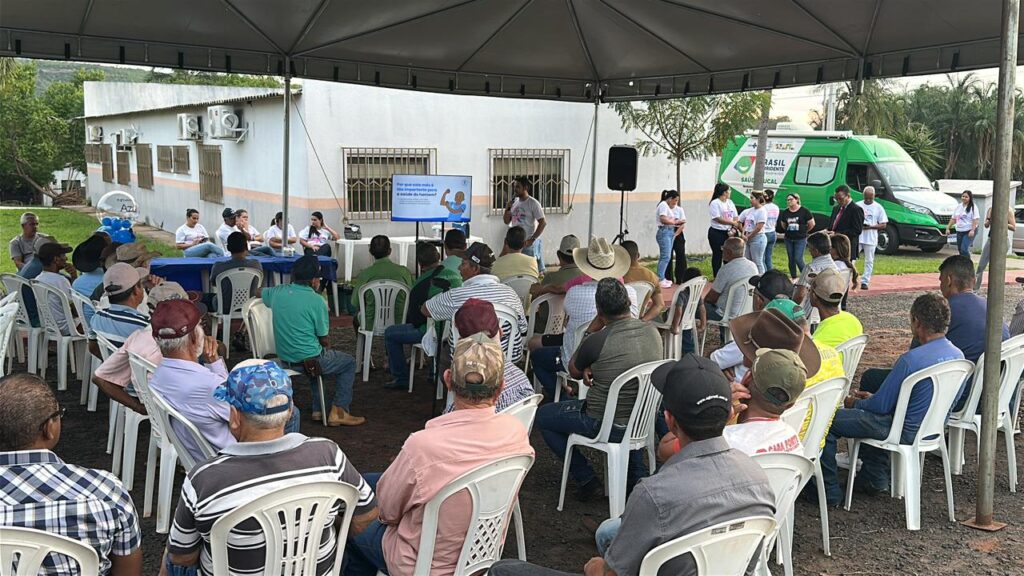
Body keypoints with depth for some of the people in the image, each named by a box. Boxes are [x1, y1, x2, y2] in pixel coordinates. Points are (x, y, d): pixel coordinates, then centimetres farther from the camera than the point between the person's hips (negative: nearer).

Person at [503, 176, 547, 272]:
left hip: (528, 244, -6)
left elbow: (543, 223, -14)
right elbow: (507, 222, 15)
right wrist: (507, 209, -3)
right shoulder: (514, 202, 10)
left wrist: (531, 240, -17)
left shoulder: (533, 203, -9)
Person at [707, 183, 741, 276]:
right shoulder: (715, 203, -10)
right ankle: (717, 278, 9)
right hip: (717, 233, -6)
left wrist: (734, 229, -9)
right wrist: (732, 223, -16)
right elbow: (718, 219, -18)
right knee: (717, 255, 2)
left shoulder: (730, 202, 10)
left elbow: (735, 218, 7)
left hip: (729, 233, 6)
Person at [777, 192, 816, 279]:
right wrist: (789, 231, 10)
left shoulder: (804, 211, -8)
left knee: (798, 259, -11)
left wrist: (804, 231, 9)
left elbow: (812, 224, -1)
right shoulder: (785, 212, 5)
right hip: (788, 239, 5)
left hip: (800, 239, -5)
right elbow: (783, 225, 18)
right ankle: (793, 278, 17)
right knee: (791, 260, 8)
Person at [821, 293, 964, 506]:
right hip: (935, 428, 9)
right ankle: (875, 479, 32)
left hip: (906, 432, -9)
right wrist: (872, 397, 16)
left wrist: (855, 403, 4)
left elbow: (881, 406, -18)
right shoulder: (957, 355, 0)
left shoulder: (911, 359, -27)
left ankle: (829, 491, 6)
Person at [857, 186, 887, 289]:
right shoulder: (857, 205, 5)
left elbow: (883, 225, 1)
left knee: (869, 261, 4)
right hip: (857, 237, 0)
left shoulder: (878, 207, 2)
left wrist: (871, 226, -14)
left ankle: (865, 282, 9)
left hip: (871, 239, 0)